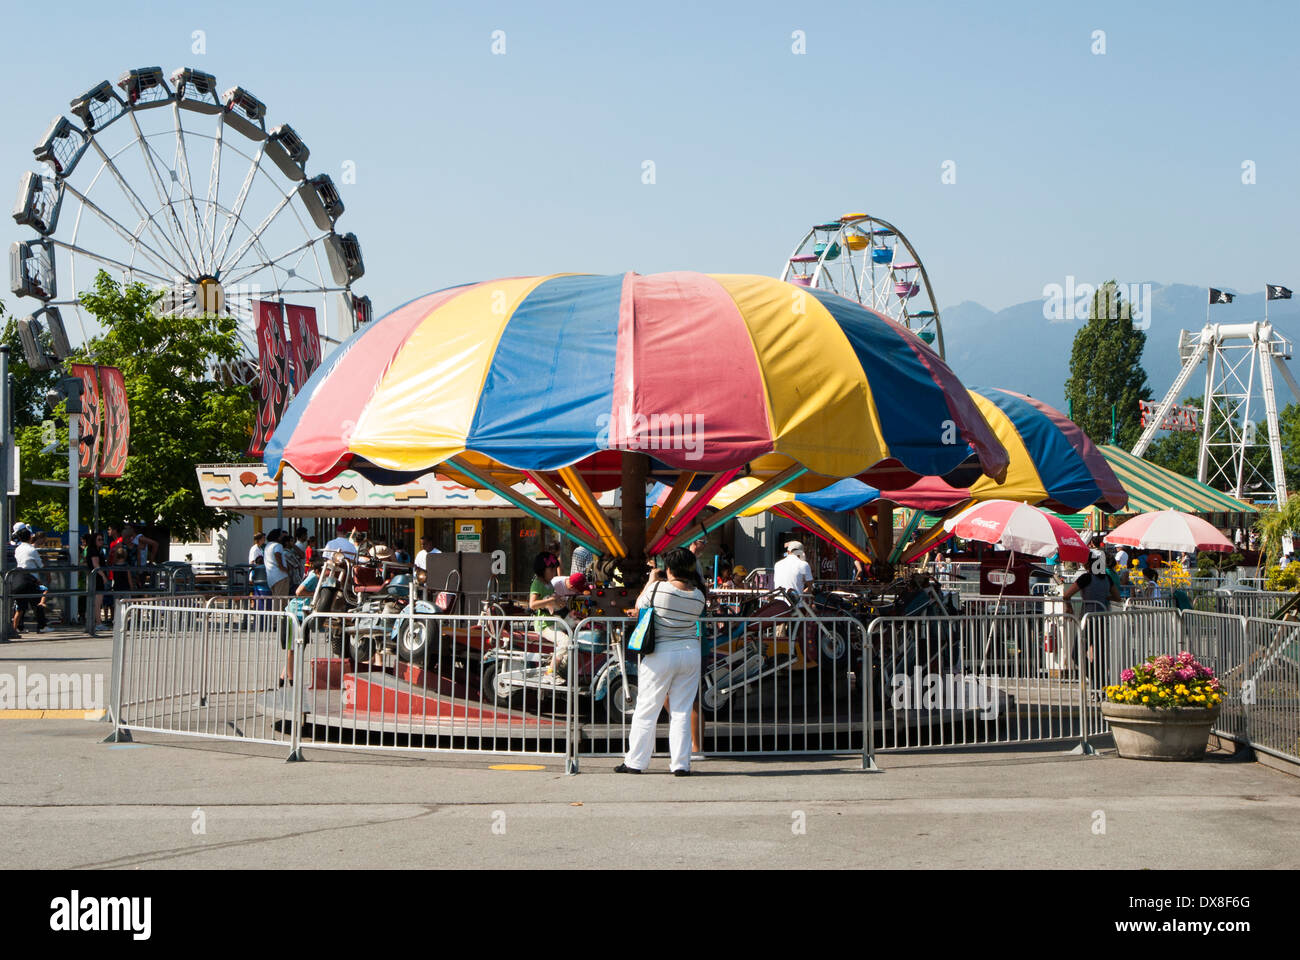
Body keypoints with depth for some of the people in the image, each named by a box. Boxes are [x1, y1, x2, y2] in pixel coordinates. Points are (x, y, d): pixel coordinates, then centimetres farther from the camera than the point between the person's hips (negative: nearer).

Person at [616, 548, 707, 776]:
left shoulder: (658, 588, -14)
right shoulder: (699, 596, -4)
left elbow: (639, 605, 3)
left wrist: (651, 580, 15)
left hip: (661, 654, -3)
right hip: (690, 653, 3)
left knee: (646, 710, 6)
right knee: (682, 712, 8)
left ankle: (635, 762, 11)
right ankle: (681, 764, 7)